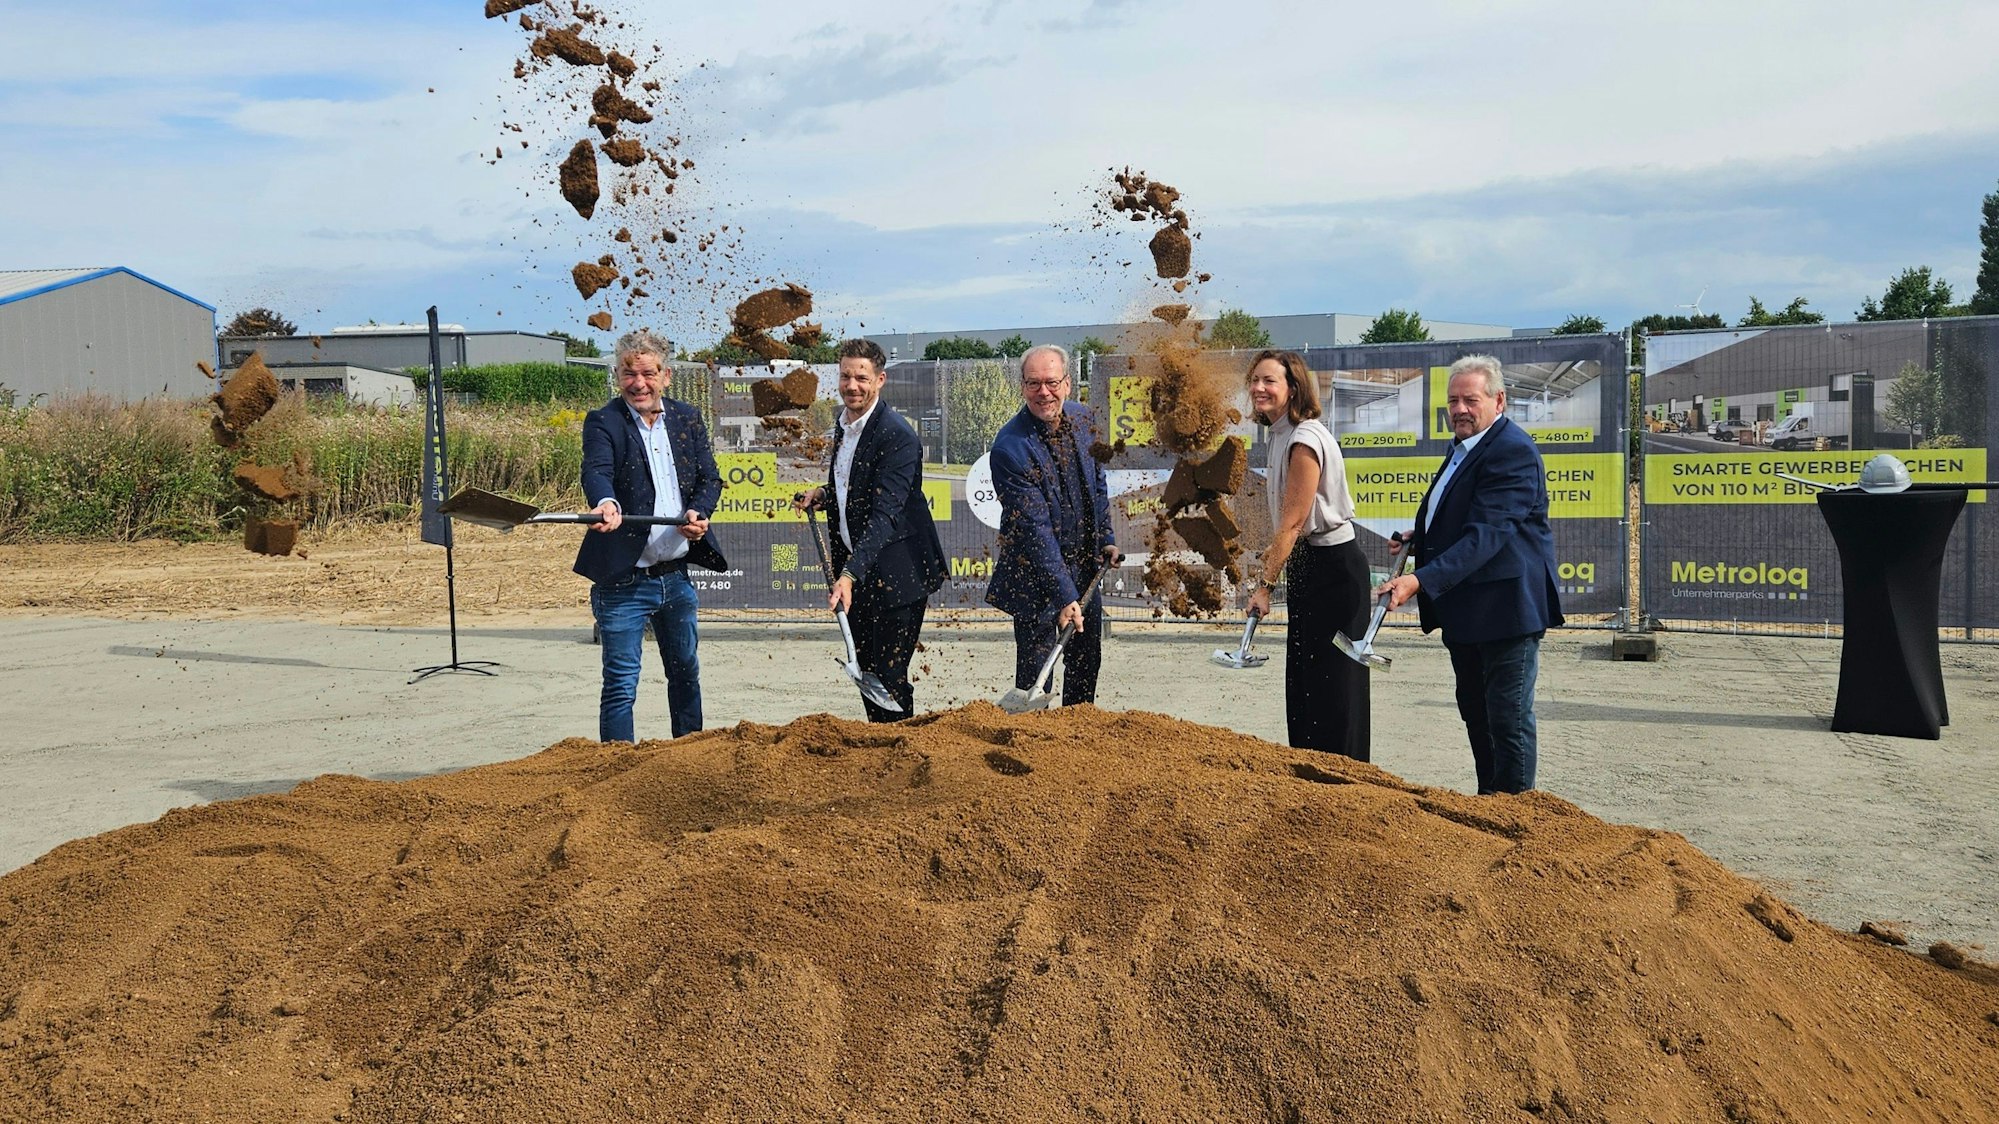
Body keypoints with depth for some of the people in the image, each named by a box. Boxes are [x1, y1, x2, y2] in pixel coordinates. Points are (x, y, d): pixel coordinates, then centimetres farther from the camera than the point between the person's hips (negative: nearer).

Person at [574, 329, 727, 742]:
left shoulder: (687, 419, 7)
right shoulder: (603, 422, -9)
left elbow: (710, 478, 5)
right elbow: (597, 471, -26)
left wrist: (699, 511, -17)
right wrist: (607, 504, -48)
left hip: (676, 575, 6)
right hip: (622, 581, -6)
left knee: (685, 673, 20)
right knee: (621, 685, -3)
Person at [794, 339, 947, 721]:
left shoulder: (897, 436, -18)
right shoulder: (843, 424, 9)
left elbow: (885, 514, -26)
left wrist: (851, 574, -35)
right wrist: (825, 494, 4)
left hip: (896, 574, -8)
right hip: (855, 567, 9)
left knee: (889, 675, -5)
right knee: (865, 673, 15)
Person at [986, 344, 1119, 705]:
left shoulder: (1082, 418, -3)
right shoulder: (1010, 447, -25)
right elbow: (1035, 529, -27)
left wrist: (1106, 538, 11)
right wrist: (1064, 596, -29)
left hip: (1085, 565, 7)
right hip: (1036, 575, -7)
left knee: (1087, 659, 19)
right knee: (1035, 671, -3)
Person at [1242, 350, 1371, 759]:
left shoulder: (1305, 439, -19)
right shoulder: (1282, 435, 11)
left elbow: (1292, 524, -21)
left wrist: (1265, 584, -19)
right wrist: (1269, 566, 12)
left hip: (1334, 568, -10)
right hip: (1307, 566, 10)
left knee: (1331, 683, -4)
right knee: (1301, 678, 13)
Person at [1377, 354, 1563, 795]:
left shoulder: (1513, 452, -19)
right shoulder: (1466, 446, 13)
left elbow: (1486, 533, -28)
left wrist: (1421, 580, -36)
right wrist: (1420, 537, 9)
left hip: (1505, 606, -10)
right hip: (1464, 609, 10)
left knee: (1508, 719, -2)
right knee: (1475, 713, 19)